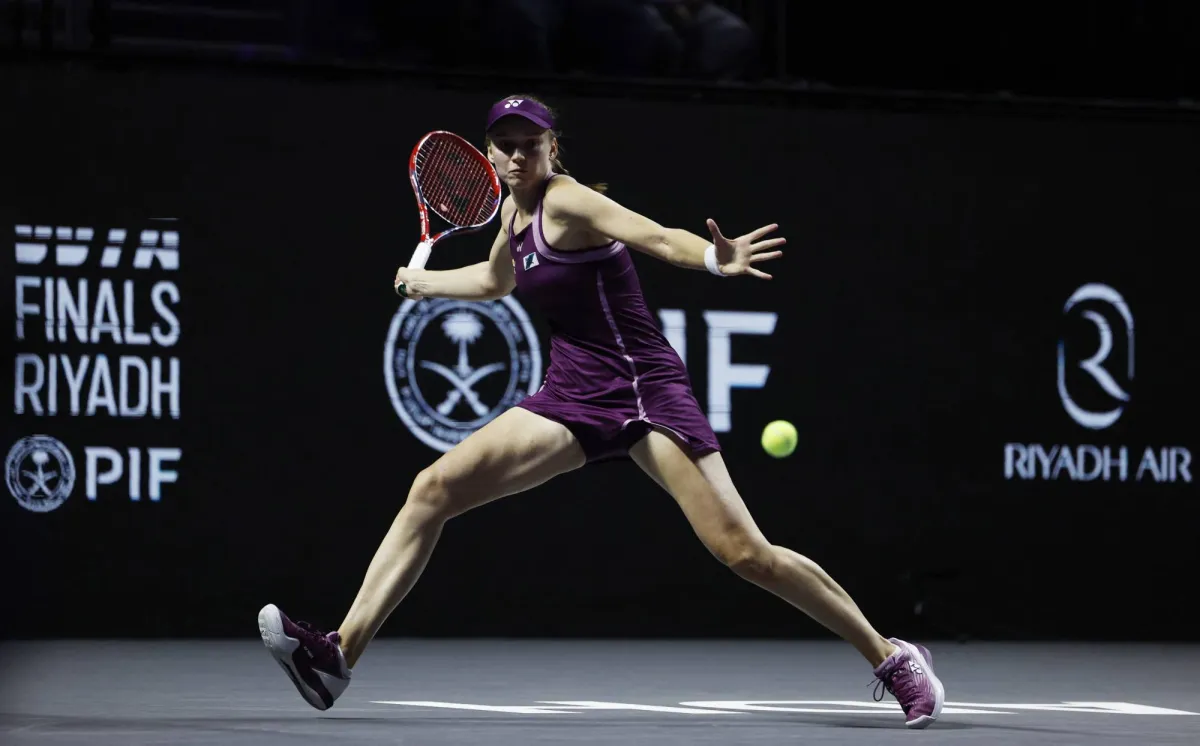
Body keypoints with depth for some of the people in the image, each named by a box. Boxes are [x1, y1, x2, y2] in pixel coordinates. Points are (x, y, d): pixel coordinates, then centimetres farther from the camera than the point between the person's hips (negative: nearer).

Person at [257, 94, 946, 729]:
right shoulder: (516, 209, 11)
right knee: (434, 490, -6)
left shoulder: (567, 201, -13)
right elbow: (498, 280, 34)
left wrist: (717, 260, -50)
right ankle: (341, 656, -7)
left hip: (643, 388, -7)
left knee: (744, 552, -16)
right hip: (572, 397, 8)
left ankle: (892, 658, -3)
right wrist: (422, 280, 35)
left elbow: (660, 238, -31)